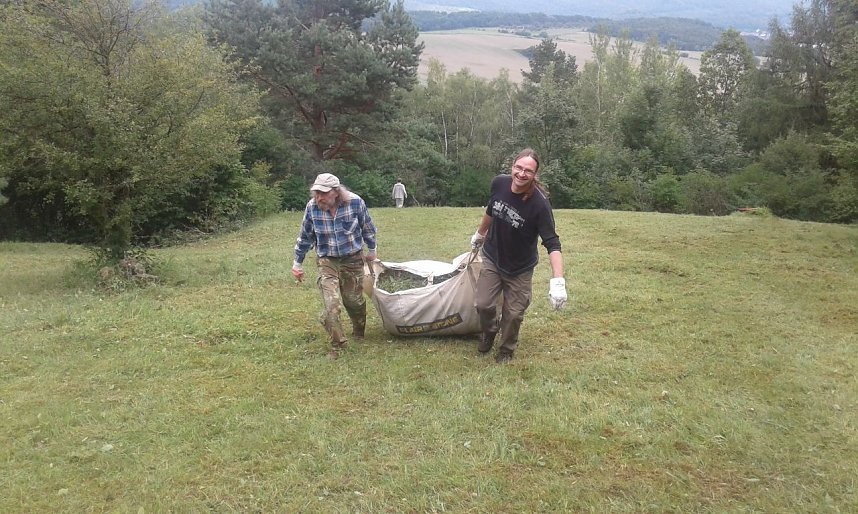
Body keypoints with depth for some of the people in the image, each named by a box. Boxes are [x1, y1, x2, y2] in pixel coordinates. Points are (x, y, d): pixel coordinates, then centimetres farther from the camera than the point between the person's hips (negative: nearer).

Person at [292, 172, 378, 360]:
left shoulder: (355, 202, -18)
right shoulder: (312, 207, -14)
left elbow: (367, 228, 1)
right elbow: (305, 237, 2)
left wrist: (372, 250, 12)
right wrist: (297, 263, 8)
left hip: (353, 260, 0)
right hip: (327, 262, 0)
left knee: (354, 300, 13)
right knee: (330, 305, -14)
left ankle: (359, 334, 43)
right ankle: (337, 345, 2)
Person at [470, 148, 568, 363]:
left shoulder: (539, 204, -29)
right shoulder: (499, 183, -16)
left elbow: (552, 243, -30)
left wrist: (557, 281, -42)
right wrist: (480, 234, 22)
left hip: (520, 268, -3)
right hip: (492, 258, 3)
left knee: (513, 313, 4)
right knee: (484, 304, -1)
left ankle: (506, 351, 32)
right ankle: (489, 332, 34)